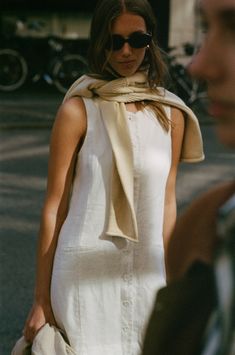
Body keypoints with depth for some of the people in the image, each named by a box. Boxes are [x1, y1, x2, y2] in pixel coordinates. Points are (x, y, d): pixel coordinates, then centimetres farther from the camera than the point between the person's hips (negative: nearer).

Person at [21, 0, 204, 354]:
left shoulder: (171, 115, 5)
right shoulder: (78, 110, -6)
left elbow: (167, 205, 10)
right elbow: (54, 208, -5)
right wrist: (42, 300, -5)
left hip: (147, 276, 4)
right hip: (87, 276, -3)